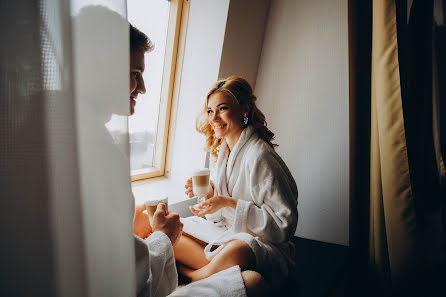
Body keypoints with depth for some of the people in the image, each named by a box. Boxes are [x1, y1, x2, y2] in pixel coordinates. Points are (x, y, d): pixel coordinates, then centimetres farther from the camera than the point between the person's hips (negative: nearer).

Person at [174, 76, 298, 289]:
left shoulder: (258, 156, -19)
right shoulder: (223, 150, 8)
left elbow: (284, 224, -20)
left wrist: (230, 203, -23)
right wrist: (210, 194, -5)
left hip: (261, 247, -6)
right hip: (228, 240, 6)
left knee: (237, 250, -38)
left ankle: (192, 277, -10)